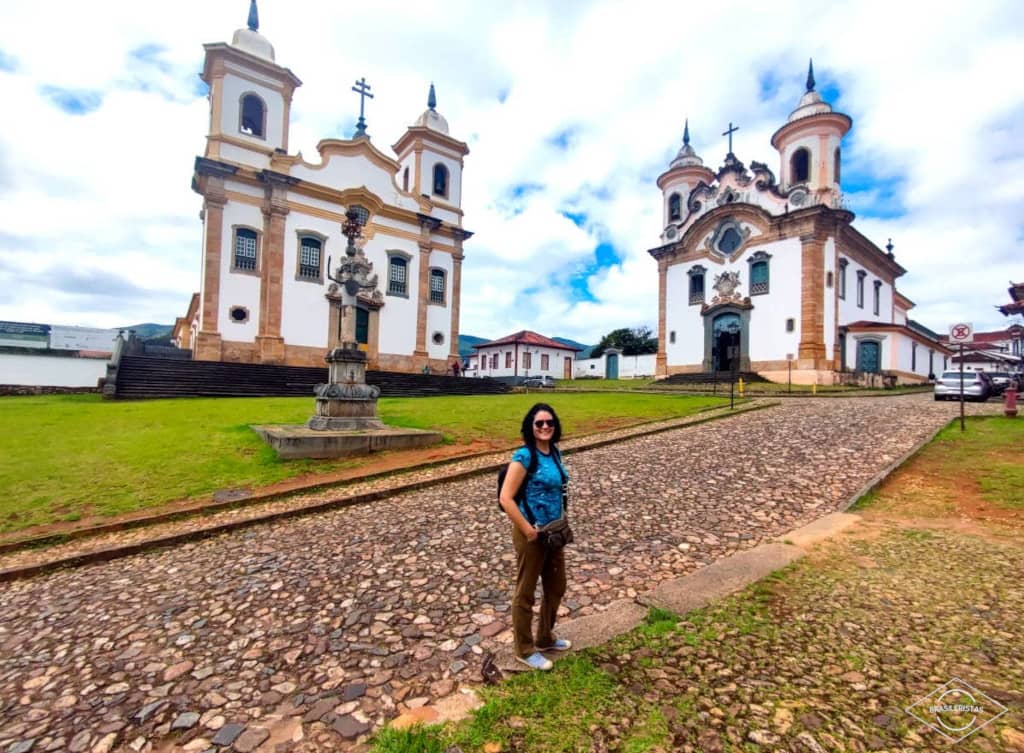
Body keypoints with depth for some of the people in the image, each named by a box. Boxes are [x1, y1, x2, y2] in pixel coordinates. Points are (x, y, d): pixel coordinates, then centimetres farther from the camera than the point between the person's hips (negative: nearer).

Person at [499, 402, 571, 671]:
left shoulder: (554, 452, 2)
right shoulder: (524, 456, -21)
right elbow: (506, 499, -24)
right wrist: (529, 532, -21)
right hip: (531, 533, -8)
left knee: (556, 587, 23)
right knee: (525, 593, 12)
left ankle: (545, 638, 45)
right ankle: (525, 650, 32)